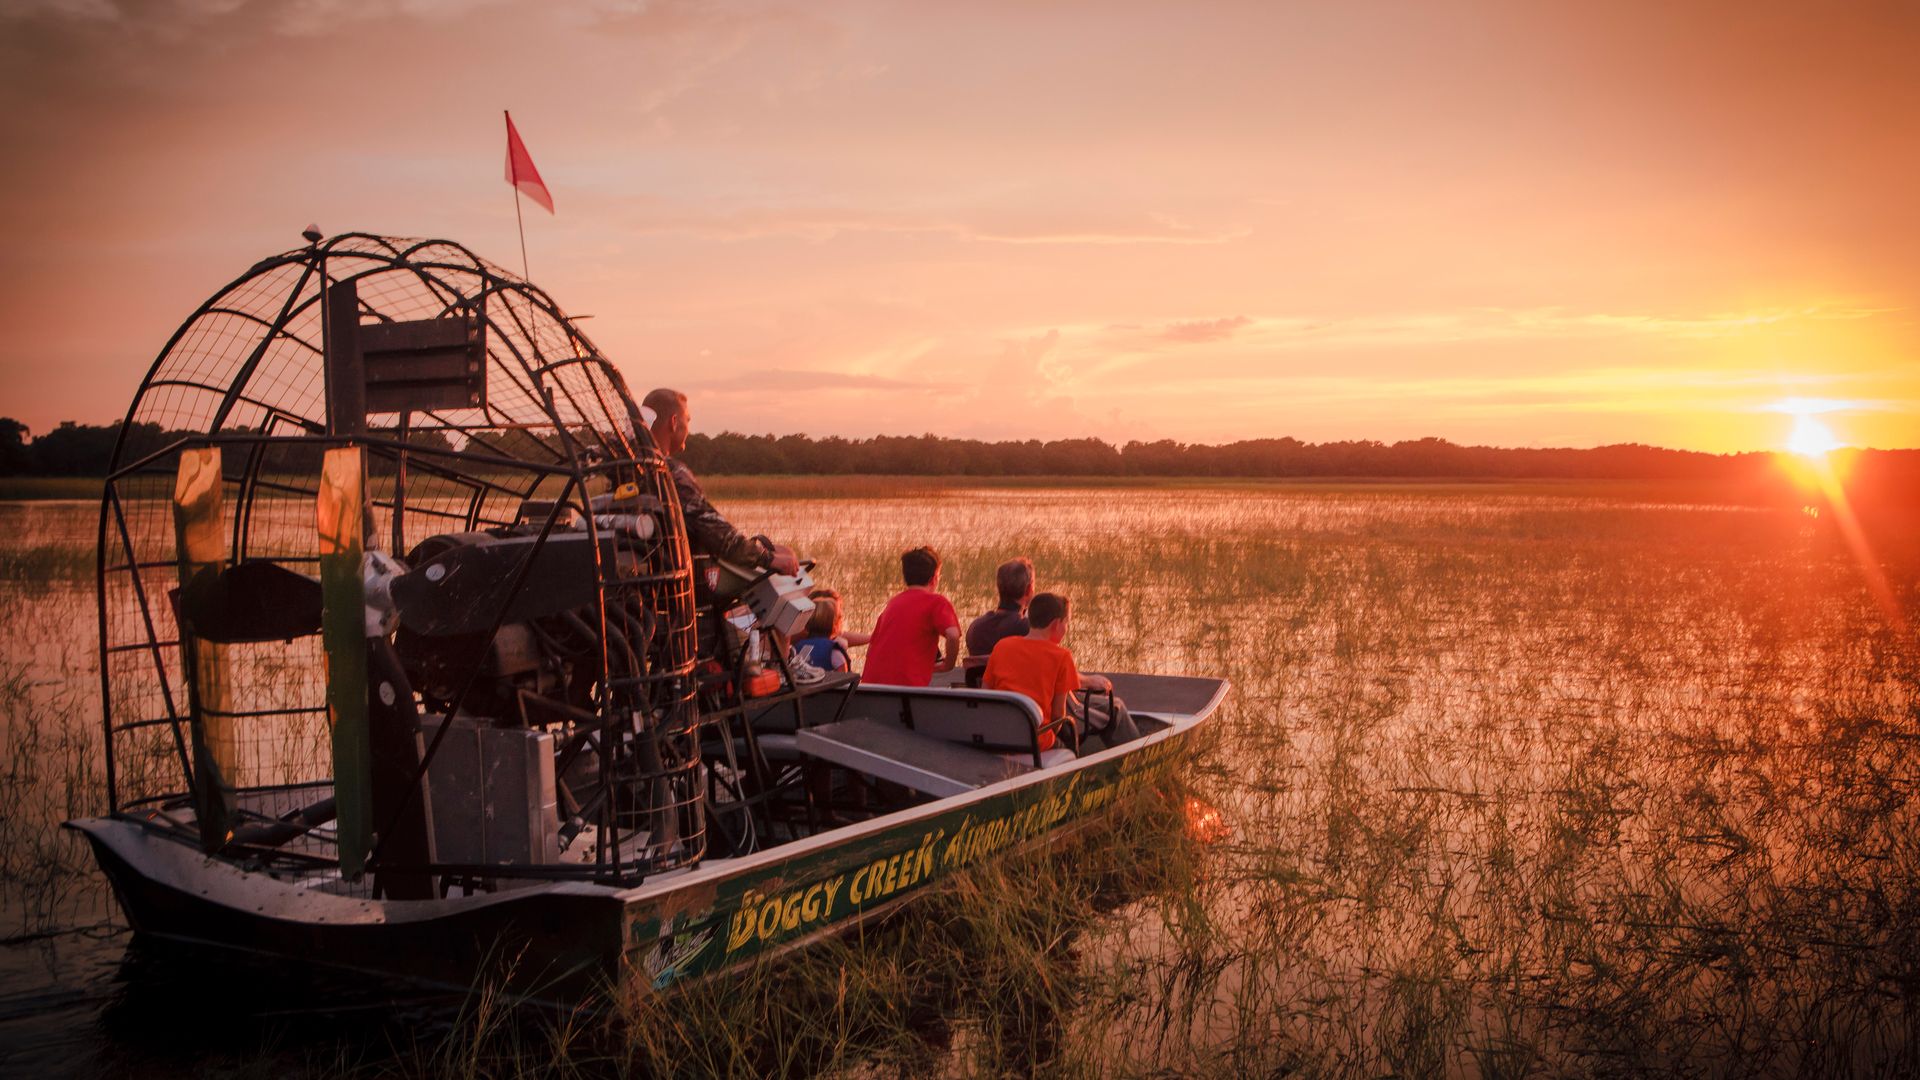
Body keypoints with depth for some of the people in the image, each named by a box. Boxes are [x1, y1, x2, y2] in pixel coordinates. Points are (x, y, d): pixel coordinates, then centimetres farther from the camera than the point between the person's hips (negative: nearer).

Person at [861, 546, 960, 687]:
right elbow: (953, 635, -16)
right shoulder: (937, 602, 1)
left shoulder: (892, 602, 21)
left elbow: (871, 646, 24)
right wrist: (948, 665, 0)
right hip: (907, 684, -6)